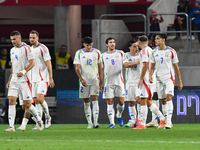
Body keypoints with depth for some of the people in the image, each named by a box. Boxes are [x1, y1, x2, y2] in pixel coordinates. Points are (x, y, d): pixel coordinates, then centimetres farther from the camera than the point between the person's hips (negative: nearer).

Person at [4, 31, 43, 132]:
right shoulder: (12, 50, 17)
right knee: (11, 100, -8)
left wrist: (24, 71, -24)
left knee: (27, 104, -5)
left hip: (24, 80, -6)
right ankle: (11, 126, -11)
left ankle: (38, 119, 19)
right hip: (14, 80, 6)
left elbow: (32, 63, -10)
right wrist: (10, 80, 18)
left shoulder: (26, 48, -5)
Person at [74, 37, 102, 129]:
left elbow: (100, 67, 9)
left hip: (95, 80, 0)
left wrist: (101, 81, 6)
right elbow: (77, 68, -2)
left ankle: (95, 122, -18)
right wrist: (81, 79, -17)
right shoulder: (79, 53, 1)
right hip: (84, 81, 0)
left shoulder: (97, 53, 5)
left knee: (95, 100, -12)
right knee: (86, 102, 3)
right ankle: (89, 123, 9)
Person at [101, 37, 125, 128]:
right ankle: (112, 123, -4)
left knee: (121, 102, 0)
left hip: (119, 81, 0)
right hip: (108, 82, 0)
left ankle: (119, 116, 29)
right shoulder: (103, 56, 7)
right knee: (110, 102, -5)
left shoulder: (120, 53, 7)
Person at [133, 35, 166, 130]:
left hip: (146, 79, -9)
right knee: (148, 101, 14)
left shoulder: (144, 51, -10)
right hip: (151, 78, 9)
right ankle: (162, 118, 9)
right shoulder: (150, 50, 18)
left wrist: (141, 79, -16)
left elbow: (145, 65, -18)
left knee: (143, 101, -9)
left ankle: (142, 124, -11)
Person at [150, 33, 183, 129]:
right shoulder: (155, 52, 9)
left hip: (169, 78, -4)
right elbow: (152, 67, 14)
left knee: (168, 98, -20)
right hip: (159, 79, 4)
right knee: (163, 101, 5)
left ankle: (168, 121, -25)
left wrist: (180, 81, 4)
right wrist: (150, 76, -5)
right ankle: (167, 122, 14)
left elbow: (176, 67, 3)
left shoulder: (171, 51, -2)